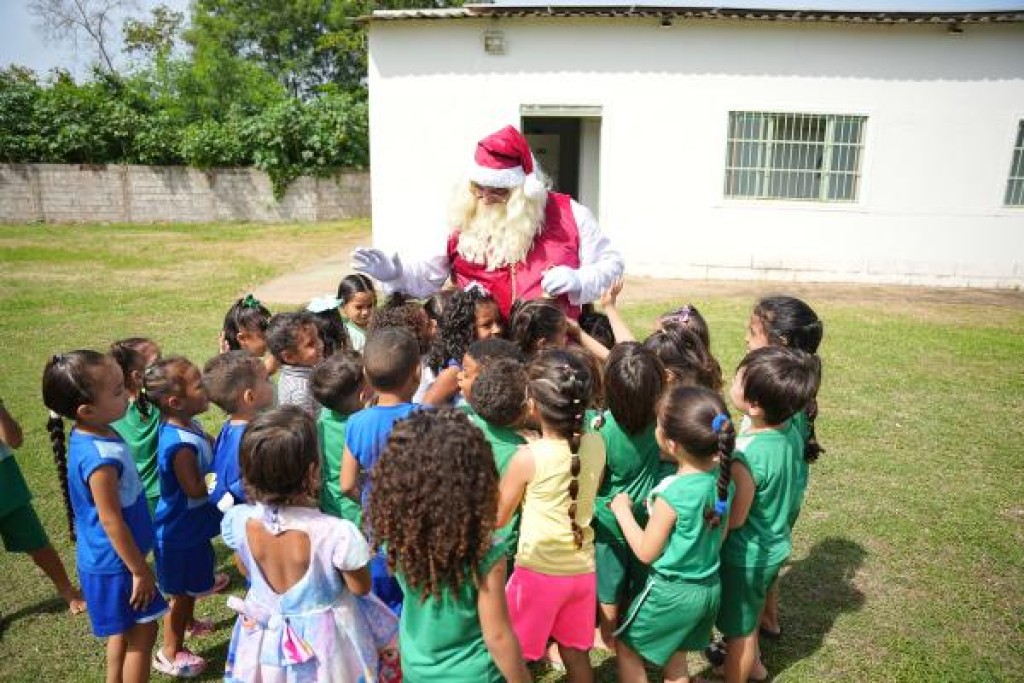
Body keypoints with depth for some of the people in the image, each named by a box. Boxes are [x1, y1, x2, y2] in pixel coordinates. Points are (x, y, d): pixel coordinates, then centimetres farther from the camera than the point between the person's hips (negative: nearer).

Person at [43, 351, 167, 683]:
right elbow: (111, 522, -25)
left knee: (124, 631, 25)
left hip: (110, 558, 9)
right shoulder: (99, 457, -33)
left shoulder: (92, 433, -4)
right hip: (116, 564, -9)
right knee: (142, 632, 9)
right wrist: (140, 571, -15)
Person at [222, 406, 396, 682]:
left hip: (265, 636, 3)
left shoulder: (236, 521, -23)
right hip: (323, 636, -3)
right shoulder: (337, 532, -35)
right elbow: (361, 587, -16)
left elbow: (247, 570, 0)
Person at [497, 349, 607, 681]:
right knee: (576, 651, 23)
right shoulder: (596, 445, -9)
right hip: (582, 569, 5)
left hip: (539, 572, -5)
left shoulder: (528, 457, -21)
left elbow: (499, 517, -7)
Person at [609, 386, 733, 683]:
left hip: (671, 591, -7)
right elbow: (720, 535, 4)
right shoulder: (722, 476, -10)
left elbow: (646, 552, -15)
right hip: (710, 587, 7)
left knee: (626, 645, 18)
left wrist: (622, 511, -5)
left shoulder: (672, 494, -29)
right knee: (673, 655, 26)